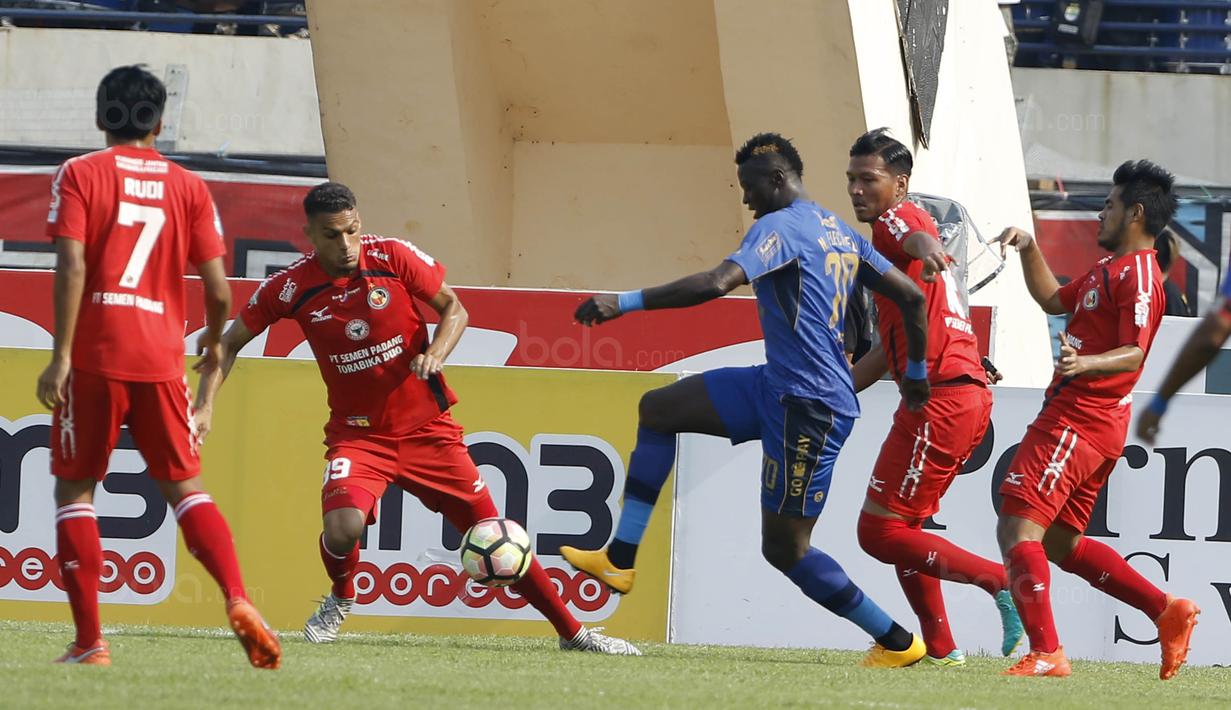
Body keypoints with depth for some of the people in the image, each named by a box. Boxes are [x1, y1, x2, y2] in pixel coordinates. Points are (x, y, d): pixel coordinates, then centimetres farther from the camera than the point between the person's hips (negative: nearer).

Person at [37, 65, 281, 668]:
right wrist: (214, 343, 23)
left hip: (94, 354, -2)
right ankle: (238, 600, -10)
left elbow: (72, 267, -12)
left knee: (74, 486, 7)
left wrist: (61, 357, -13)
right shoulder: (188, 187, 8)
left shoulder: (79, 174, 0)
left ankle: (89, 641, 0)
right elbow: (217, 288, 3)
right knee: (183, 485, 12)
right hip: (160, 358, 2)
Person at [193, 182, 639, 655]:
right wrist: (205, 406, -11)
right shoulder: (290, 288, -10)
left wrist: (434, 356, -18)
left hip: (426, 426, 1)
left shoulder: (393, 257, -11)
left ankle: (572, 631, 12)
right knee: (343, 526, -28)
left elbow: (454, 309, 1)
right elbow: (229, 344, 2)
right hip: (358, 434, -1)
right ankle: (340, 601, 7)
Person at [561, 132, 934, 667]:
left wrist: (626, 303, -26)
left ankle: (896, 643, 5)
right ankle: (620, 559, 9)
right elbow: (911, 297, 16)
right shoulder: (840, 233, 15)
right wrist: (916, 373, 27)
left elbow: (716, 284, -27)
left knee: (784, 548, -4)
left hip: (807, 406, -10)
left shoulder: (781, 227, -13)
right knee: (658, 409, 12)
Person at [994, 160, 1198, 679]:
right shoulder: (1110, 269, 20)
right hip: (1087, 421, 11)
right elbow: (1053, 300, 34)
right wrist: (1029, 249, 22)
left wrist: (1085, 363, -41)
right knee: (1061, 544, 16)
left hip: (1076, 422, -11)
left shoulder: (1138, 275, -12)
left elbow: (1134, 353, -23)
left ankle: (1045, 653, -22)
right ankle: (1168, 611, 13)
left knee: (1017, 526, -16)